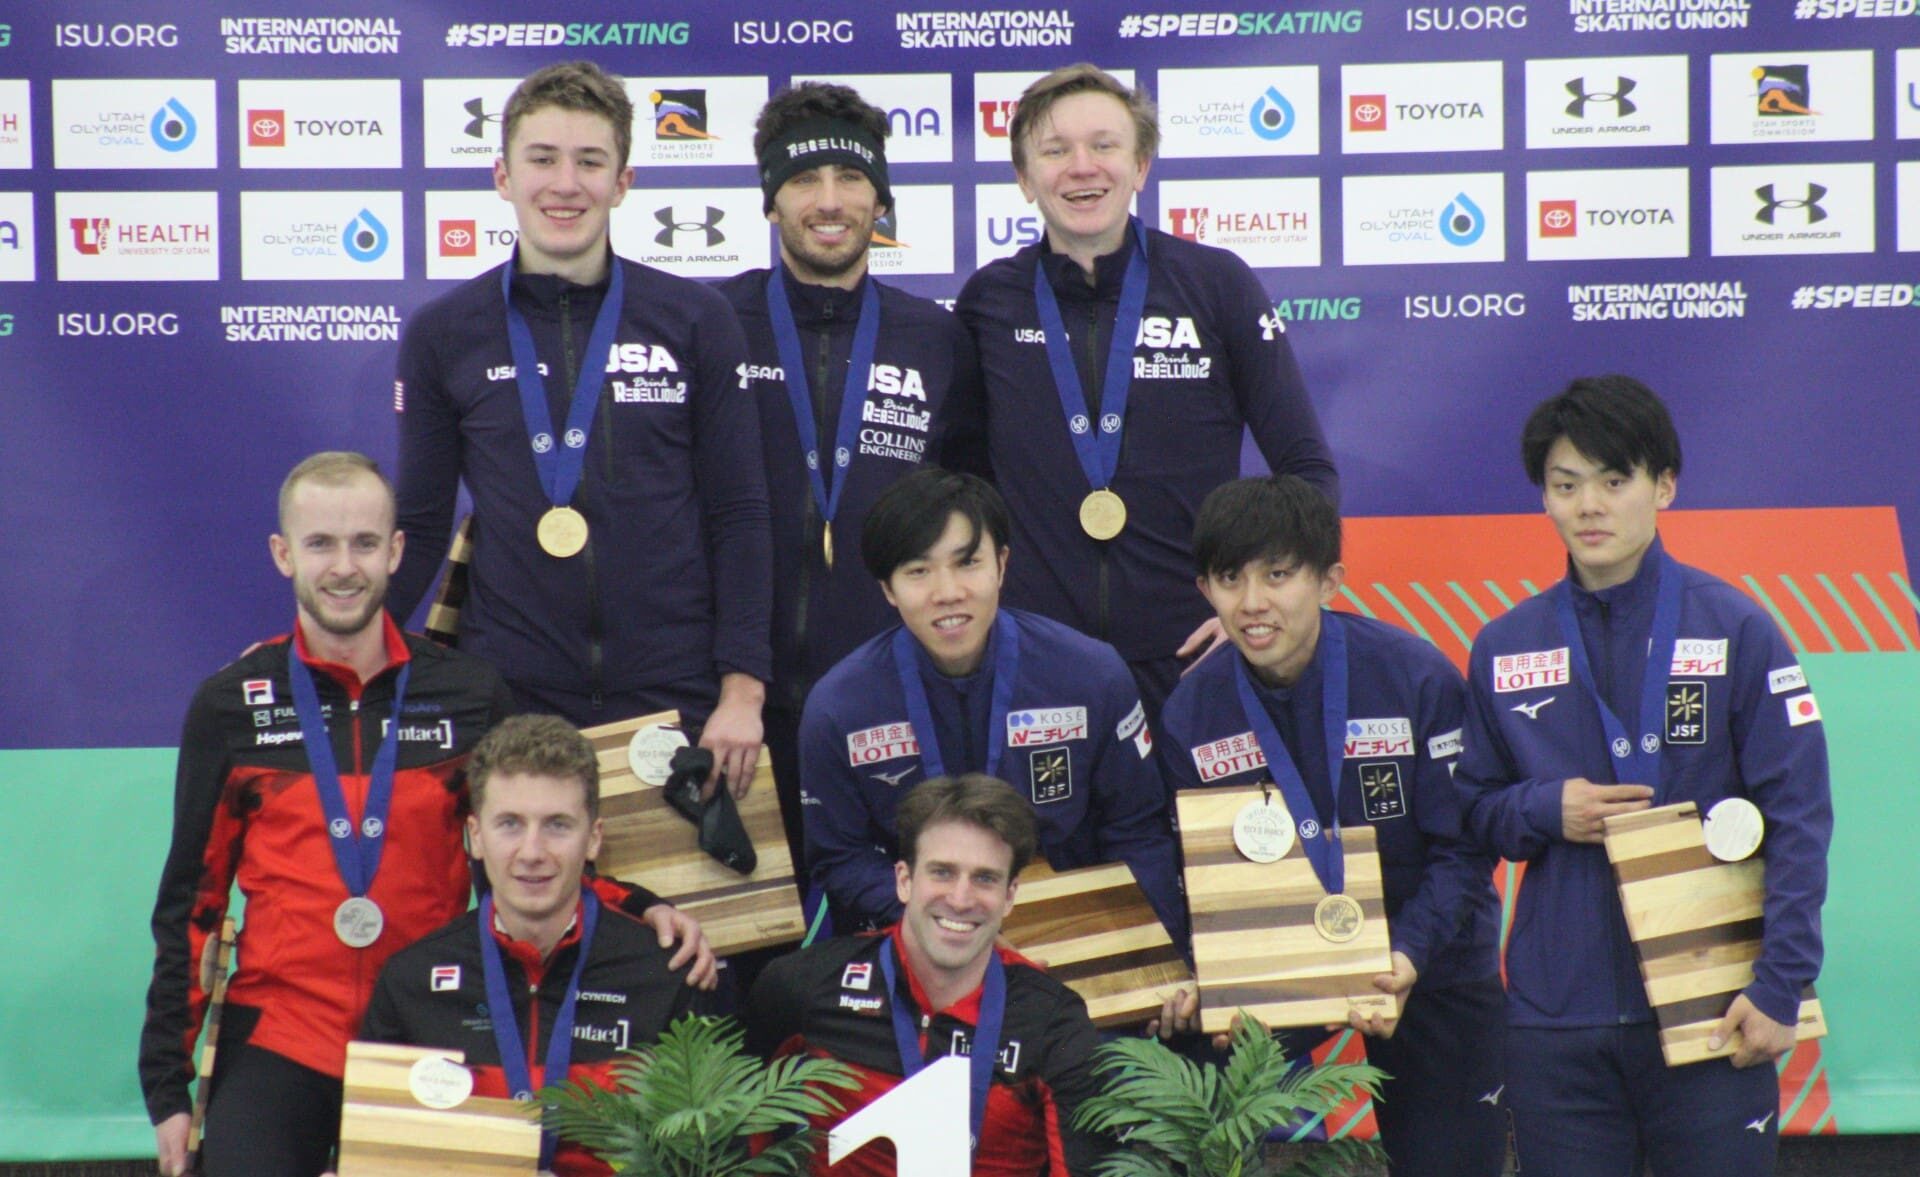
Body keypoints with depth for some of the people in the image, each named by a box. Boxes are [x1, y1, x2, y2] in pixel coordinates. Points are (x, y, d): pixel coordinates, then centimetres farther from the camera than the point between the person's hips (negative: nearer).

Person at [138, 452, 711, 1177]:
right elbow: (191, 900, 8)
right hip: (274, 1047, -1)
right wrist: (167, 1087, 4)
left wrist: (641, 911, -7)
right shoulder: (232, 705, 4)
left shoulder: (469, 696, 5)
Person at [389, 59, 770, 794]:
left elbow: (738, 517, 4)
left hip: (678, 704, 0)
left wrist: (743, 690, -4)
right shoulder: (441, 335, 6)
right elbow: (420, 528, 10)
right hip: (508, 705, 0)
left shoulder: (695, 321, 4)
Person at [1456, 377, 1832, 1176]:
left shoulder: (1734, 631, -2)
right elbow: (1473, 811, 15)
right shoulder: (1503, 651, 7)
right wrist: (1546, 811, -7)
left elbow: (1798, 818, -4)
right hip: (1554, 1017, 3)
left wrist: (1780, 986, -11)